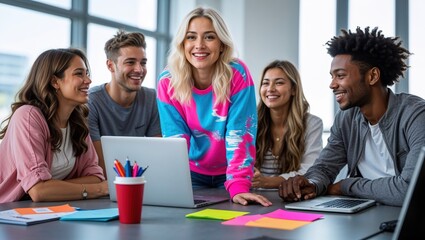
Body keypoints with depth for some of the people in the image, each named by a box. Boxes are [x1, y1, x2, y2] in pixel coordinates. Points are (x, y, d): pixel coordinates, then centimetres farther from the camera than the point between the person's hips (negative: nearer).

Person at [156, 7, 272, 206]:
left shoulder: (237, 74, -19)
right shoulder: (168, 82, -13)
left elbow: (240, 133, -21)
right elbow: (175, 138, -12)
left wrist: (238, 186, -31)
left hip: (229, 172, -1)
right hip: (192, 172, 2)